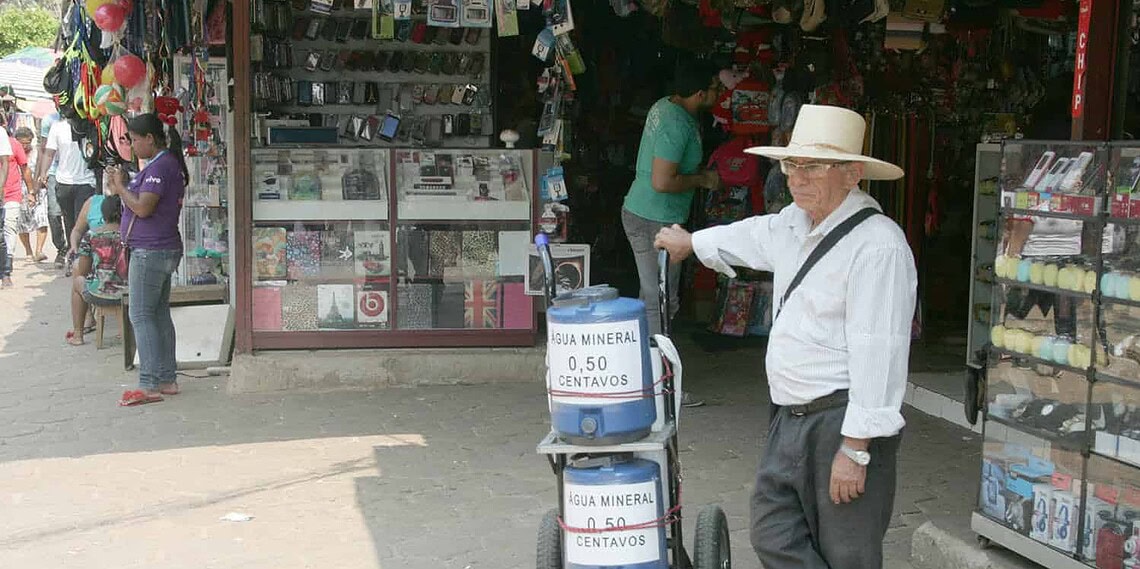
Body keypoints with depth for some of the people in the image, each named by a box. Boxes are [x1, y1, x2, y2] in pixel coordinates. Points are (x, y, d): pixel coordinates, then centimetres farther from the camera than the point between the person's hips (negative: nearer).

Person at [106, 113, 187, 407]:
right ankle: (167, 379, 18)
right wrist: (121, 189, 8)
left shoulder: (159, 166, -17)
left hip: (150, 251, -10)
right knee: (159, 314, 13)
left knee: (141, 316, -7)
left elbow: (143, 208, -22)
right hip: (165, 250, 10)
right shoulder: (169, 163, 15)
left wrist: (120, 187, -8)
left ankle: (150, 385, -6)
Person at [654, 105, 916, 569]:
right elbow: (753, 236, 34)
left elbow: (878, 353, -23)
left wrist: (855, 449, -24)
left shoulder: (877, 244, -19)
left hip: (841, 421, -9)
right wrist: (690, 242, 51)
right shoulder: (794, 222, 10)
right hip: (790, 418, 9)